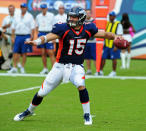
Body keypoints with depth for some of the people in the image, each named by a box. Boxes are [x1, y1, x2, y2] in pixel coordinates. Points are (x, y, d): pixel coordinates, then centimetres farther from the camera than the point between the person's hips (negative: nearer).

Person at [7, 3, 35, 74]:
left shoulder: (29, 16, 3)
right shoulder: (17, 17, 14)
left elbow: (32, 27, -3)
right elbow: (13, 27, 15)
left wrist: (31, 37, -12)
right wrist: (12, 37, 7)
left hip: (26, 36, -4)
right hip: (18, 36, 4)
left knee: (24, 53, -1)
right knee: (15, 52, -2)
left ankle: (22, 68, 5)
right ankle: (14, 67, 2)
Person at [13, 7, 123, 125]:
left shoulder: (87, 29, -5)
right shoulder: (63, 29, -16)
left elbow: (104, 34, 4)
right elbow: (48, 37, -28)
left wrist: (114, 36, -15)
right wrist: (37, 41, -47)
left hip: (76, 66, 1)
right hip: (60, 66, 0)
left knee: (81, 85, -29)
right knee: (42, 93, 6)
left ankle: (87, 115, -11)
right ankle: (29, 111, 34)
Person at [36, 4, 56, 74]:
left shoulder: (51, 15, 1)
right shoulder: (38, 16, 13)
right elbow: (37, 27, 21)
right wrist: (38, 34, 6)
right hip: (41, 34, 4)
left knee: (51, 53, -11)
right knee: (43, 53, 5)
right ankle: (45, 68, 13)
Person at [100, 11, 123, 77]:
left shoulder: (118, 24, -8)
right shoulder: (107, 23, 11)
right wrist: (104, 44, 16)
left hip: (114, 45, -6)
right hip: (106, 44, 6)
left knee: (114, 58, 0)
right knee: (103, 57, 5)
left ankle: (114, 72, 11)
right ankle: (101, 71, 14)